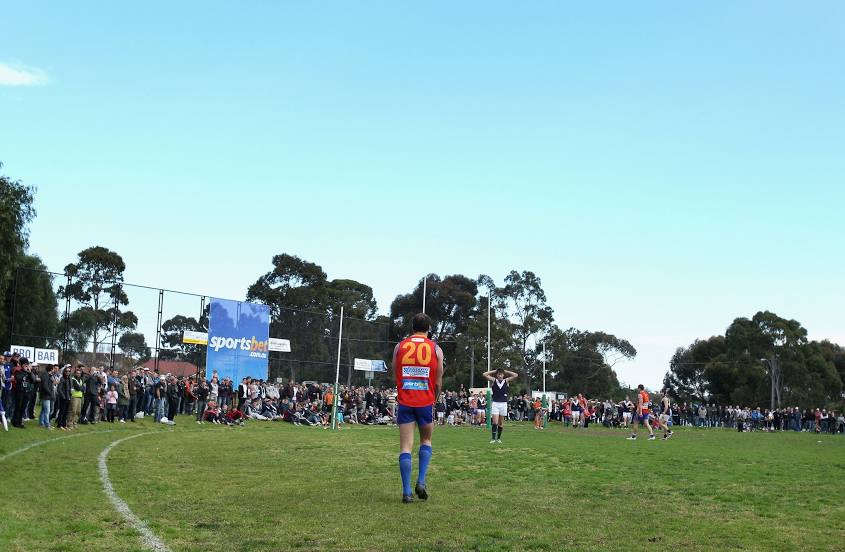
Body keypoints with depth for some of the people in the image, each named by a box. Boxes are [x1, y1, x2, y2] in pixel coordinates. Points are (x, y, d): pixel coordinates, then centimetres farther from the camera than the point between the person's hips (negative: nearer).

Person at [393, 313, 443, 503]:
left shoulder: (399, 347, 3)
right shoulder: (436, 349, 0)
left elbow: (395, 376, 8)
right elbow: (438, 382, 1)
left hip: (405, 402, 0)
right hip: (426, 402, 0)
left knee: (405, 447, 1)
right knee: (426, 441, 19)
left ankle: (407, 492, -4)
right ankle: (421, 482, 5)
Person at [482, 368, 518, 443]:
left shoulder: (507, 381, 4)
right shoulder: (493, 380, 2)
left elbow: (516, 375, -4)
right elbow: (485, 375, -7)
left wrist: (506, 372, 2)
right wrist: (494, 371, 0)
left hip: (503, 404, 2)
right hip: (495, 403, -2)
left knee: (501, 423, 8)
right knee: (495, 422, -11)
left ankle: (498, 438, 19)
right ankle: (493, 438, -11)